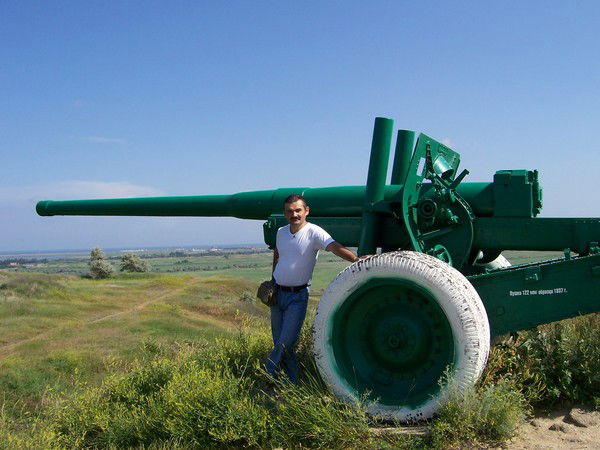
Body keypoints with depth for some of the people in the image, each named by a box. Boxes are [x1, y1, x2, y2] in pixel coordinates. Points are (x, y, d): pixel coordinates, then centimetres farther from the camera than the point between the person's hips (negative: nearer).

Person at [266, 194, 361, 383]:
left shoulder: (314, 232, -15)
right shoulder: (281, 232, 4)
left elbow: (335, 247, -30)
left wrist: (356, 259, -47)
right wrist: (273, 280, 13)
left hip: (298, 296, -6)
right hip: (277, 292, 6)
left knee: (286, 343, -10)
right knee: (279, 344, 11)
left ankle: (269, 376, 11)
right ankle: (293, 381, 25)